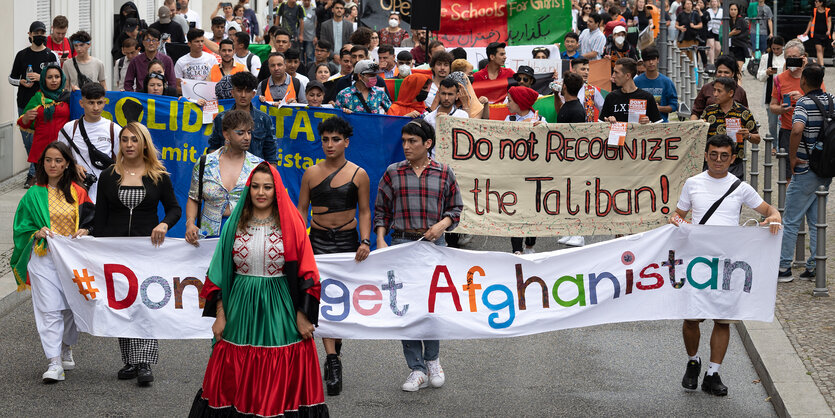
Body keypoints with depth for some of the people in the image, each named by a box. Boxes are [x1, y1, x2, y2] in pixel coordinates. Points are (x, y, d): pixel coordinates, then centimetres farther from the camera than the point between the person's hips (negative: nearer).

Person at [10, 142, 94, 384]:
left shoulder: (77, 193, 7)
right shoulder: (34, 195, 5)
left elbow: (91, 219, 12)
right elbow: (22, 228, 7)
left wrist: (85, 231, -10)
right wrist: (37, 233, -12)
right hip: (44, 257, -1)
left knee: (71, 307, 7)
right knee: (49, 309, -9)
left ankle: (66, 348, 32)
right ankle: (54, 364, -13)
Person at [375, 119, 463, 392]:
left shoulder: (444, 174, 5)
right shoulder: (393, 173, 6)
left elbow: (455, 208, 11)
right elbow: (381, 210, 10)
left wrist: (442, 224, -8)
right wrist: (380, 241, -1)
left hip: (434, 244, -1)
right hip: (402, 243, 1)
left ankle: (432, 359, 24)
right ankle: (417, 370, 5)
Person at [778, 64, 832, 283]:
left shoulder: (804, 103, -16)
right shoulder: (831, 101, 5)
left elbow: (797, 129, -34)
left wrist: (792, 157, -21)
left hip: (805, 171, -7)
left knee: (791, 221, 2)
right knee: (817, 221, 12)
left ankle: (784, 268, 5)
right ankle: (814, 268, 12)